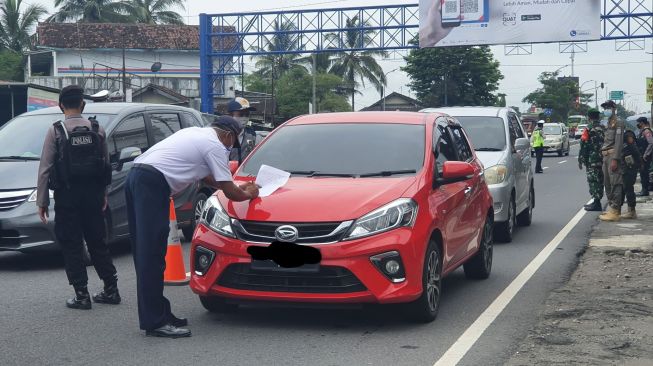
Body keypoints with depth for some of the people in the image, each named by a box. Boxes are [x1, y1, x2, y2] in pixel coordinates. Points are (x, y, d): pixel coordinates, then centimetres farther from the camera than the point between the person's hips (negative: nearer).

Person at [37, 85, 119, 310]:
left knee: (71, 246, 3)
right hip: (93, 194, 4)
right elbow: (106, 164, 6)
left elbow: (45, 170, -7)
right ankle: (111, 290, 16)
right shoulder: (97, 130, 3)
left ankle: (82, 295, 2)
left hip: (67, 196, -4)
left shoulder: (55, 131, -7)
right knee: (98, 243, 14)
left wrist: (42, 201, -2)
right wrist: (104, 193, 15)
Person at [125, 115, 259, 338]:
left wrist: (238, 187, 42)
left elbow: (206, 176, 40)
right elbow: (230, 192, 2)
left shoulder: (195, 133, 28)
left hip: (136, 177, 10)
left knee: (145, 252, 10)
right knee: (153, 255, -10)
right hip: (153, 183, -10)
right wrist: (248, 194, 23)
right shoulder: (215, 146, 1)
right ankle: (155, 322, -8)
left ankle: (159, 314, 17)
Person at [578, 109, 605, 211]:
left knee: (593, 181, -5)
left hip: (591, 160, -7)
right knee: (599, 181, 13)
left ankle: (596, 203, -7)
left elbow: (584, 146, -12)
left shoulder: (588, 130, -10)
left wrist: (580, 160, -6)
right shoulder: (604, 129, 10)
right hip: (602, 159, 7)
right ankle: (597, 202, 20)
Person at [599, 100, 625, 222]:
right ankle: (612, 207, 22)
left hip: (613, 156, -10)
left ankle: (614, 212, -13)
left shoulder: (618, 122, -8)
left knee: (615, 184, -10)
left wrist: (615, 159, -22)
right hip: (606, 157, 10)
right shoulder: (609, 123, 20)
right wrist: (604, 155, 17)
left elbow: (619, 142, -16)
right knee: (607, 184, 14)